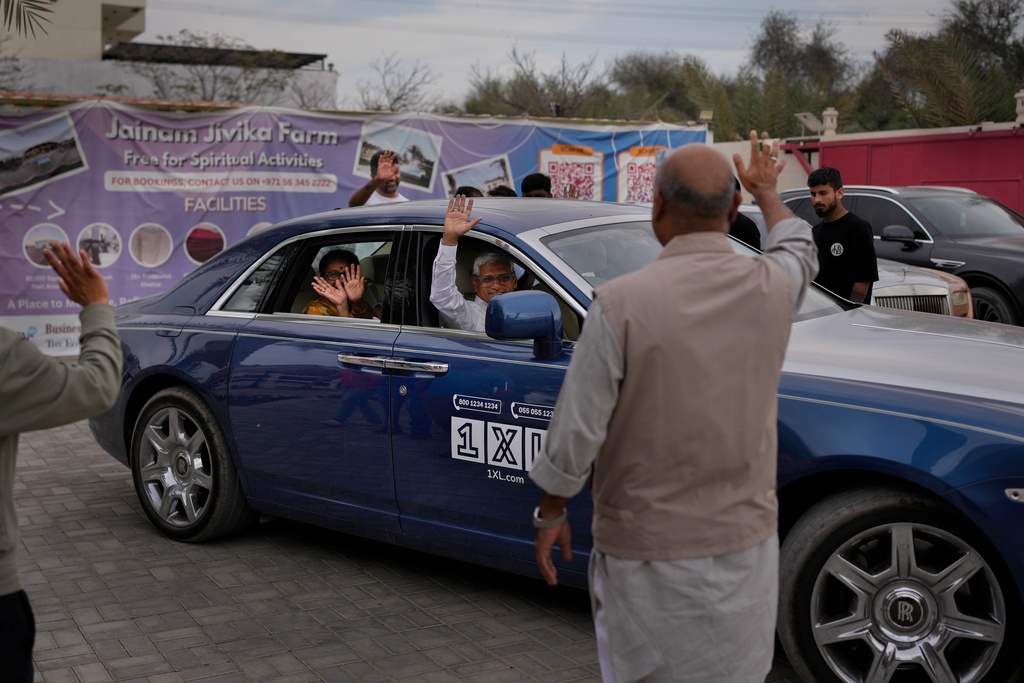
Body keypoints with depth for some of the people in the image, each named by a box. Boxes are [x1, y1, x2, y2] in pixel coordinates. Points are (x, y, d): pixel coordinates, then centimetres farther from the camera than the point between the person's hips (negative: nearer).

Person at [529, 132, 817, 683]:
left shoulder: (620, 304, -18)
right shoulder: (771, 287, -5)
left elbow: (576, 435, -13)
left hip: (650, 554, -4)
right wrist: (767, 190, 41)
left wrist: (550, 516, 4)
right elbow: (798, 251, 22)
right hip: (747, 543, 4)